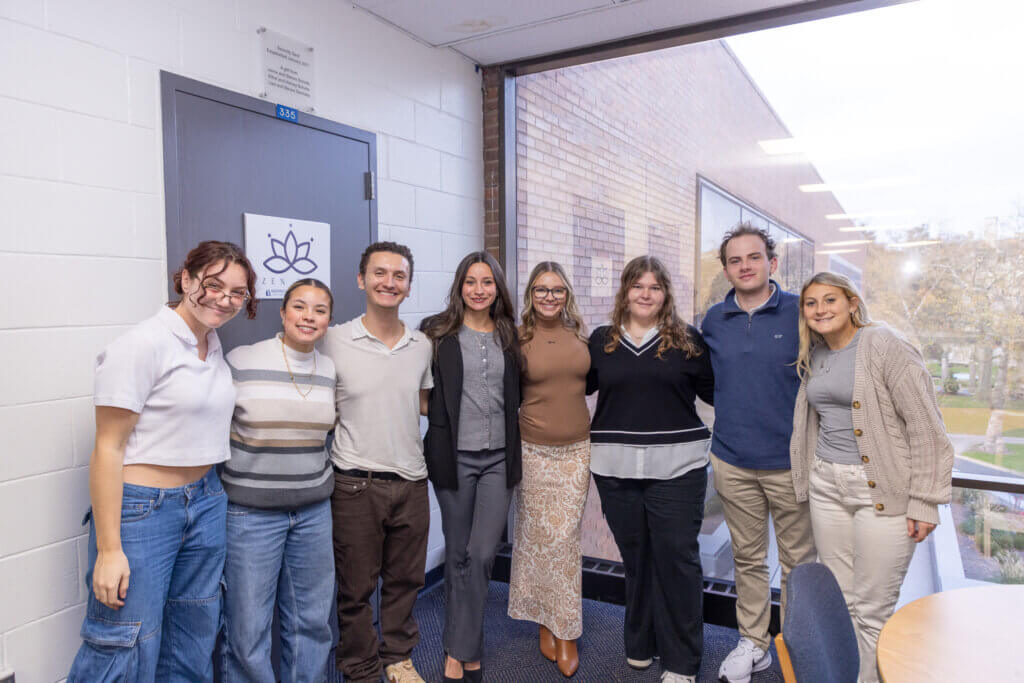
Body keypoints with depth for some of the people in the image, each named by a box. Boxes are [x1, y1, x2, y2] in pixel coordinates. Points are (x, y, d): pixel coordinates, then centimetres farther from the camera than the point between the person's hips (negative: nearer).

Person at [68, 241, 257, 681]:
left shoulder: (213, 345, 9)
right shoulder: (142, 345, -14)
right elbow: (108, 449, -15)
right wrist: (108, 549, -17)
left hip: (205, 504, 8)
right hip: (141, 509, -7)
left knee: (193, 647, 17)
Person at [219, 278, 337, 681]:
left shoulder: (331, 370, 4)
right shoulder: (241, 361, -8)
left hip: (314, 509, 4)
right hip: (250, 510, -4)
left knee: (312, 620, 14)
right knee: (247, 628, 4)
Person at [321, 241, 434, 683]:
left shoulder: (422, 346, 5)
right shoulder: (334, 341, -6)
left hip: (411, 480, 4)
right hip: (356, 482, -3)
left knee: (404, 580, 17)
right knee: (356, 586, 10)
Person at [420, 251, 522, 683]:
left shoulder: (508, 336, 9)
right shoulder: (437, 332, -1)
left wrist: (517, 452, 12)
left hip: (499, 458, 2)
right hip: (454, 456, -2)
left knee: (482, 553, -4)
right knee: (458, 553, 9)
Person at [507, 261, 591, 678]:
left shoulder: (580, 335, 5)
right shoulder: (519, 338, -5)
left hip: (577, 449, 2)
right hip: (534, 452, -2)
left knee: (566, 537, 4)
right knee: (539, 537, 6)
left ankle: (566, 630, 18)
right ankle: (546, 622, 26)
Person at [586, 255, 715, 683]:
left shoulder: (687, 341, 3)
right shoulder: (602, 340, 9)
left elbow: (715, 391, 6)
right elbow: (580, 384, 19)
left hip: (676, 468, -2)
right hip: (616, 469, 2)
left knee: (677, 557, 1)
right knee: (634, 556, 12)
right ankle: (640, 645, 32)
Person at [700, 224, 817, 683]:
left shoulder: (800, 312, -6)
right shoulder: (713, 320, 4)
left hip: (790, 461, -2)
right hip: (732, 461, 3)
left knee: (799, 560, 11)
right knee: (747, 558, 15)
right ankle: (753, 643, 31)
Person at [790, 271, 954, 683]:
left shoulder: (886, 346, -10)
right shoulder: (814, 356, 11)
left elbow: (926, 426, -12)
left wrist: (925, 501, -14)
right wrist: (809, 480, 20)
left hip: (881, 490, -6)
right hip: (827, 485, 6)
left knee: (872, 610, 0)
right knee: (839, 602, 14)